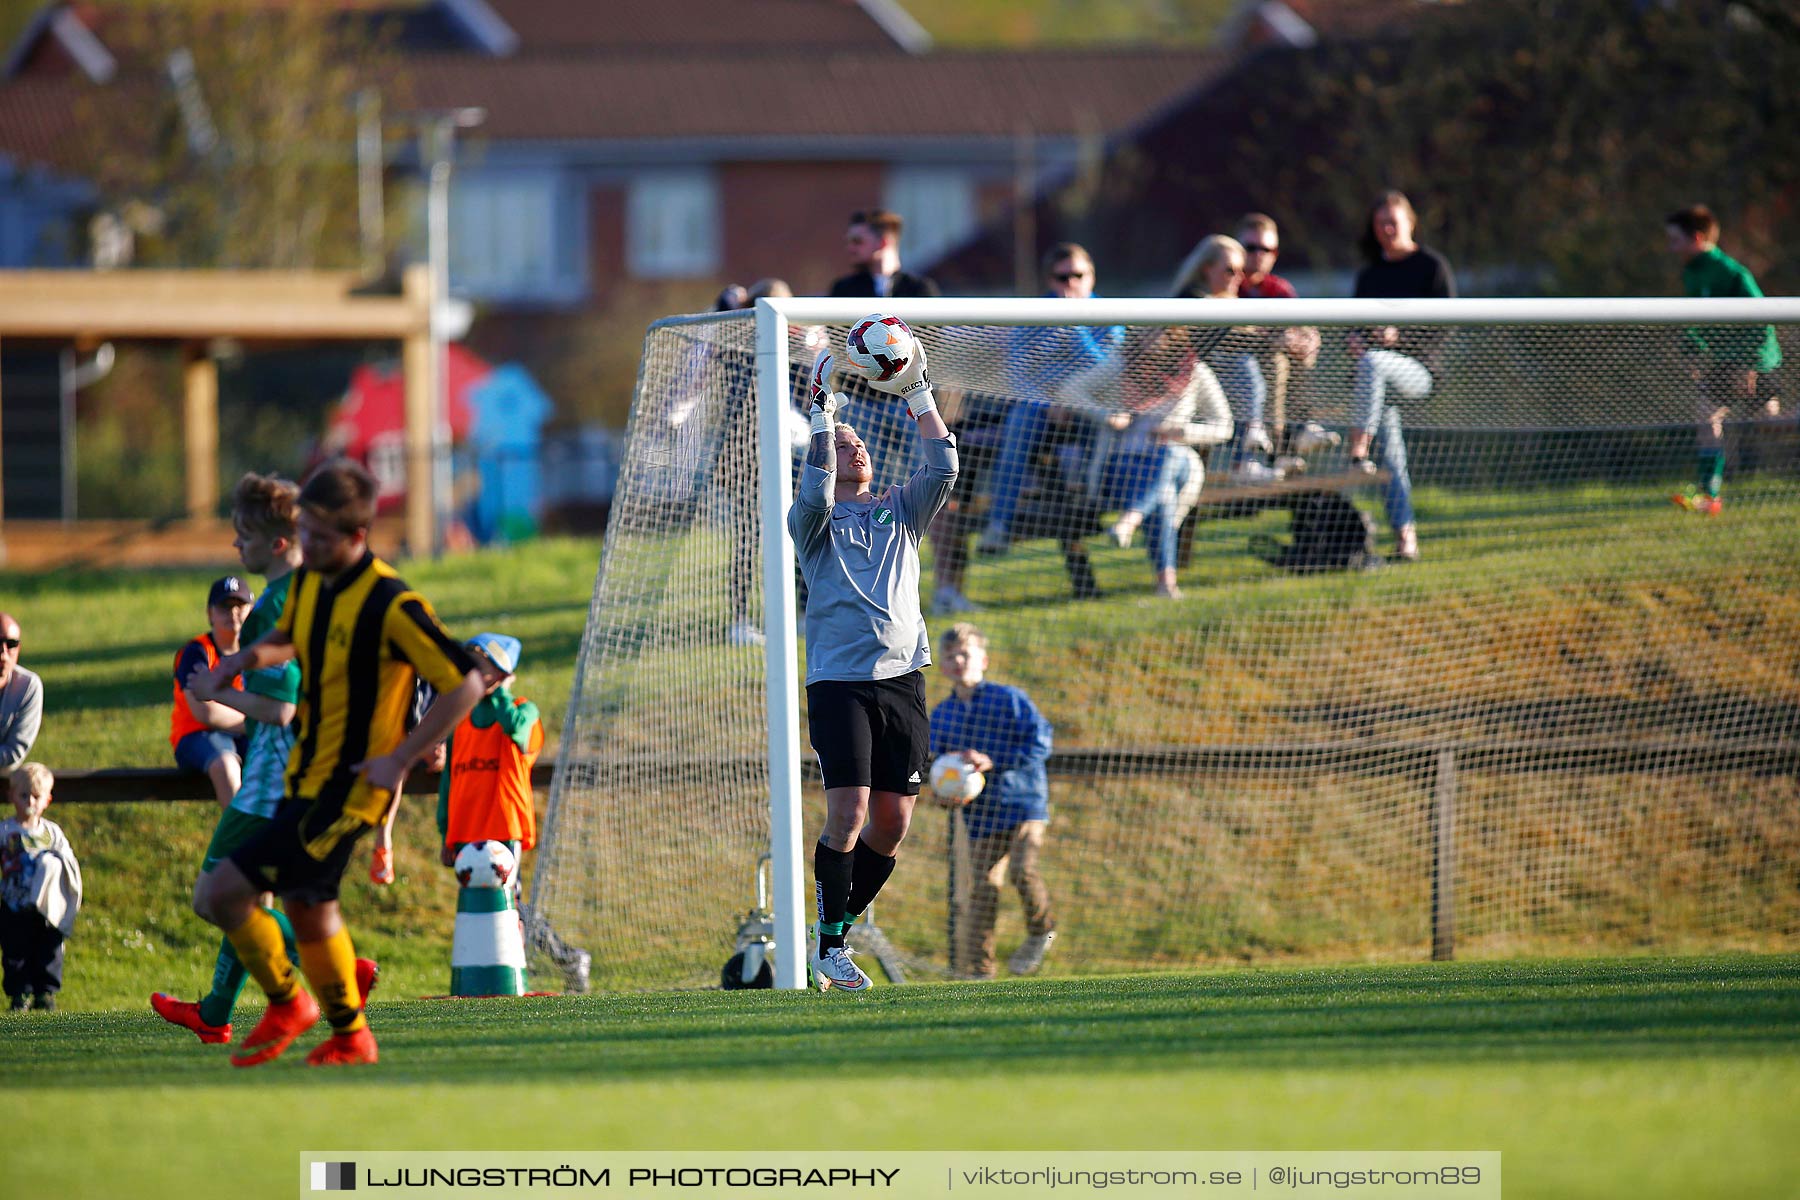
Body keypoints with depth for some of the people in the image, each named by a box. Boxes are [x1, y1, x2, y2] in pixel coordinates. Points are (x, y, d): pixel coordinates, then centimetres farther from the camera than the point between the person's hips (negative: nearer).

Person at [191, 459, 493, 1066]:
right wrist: (246, 658, 4)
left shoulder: (391, 605, -21)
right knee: (309, 907, 20)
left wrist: (398, 760, -19)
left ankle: (286, 1004, 7)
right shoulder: (308, 582, 4)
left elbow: (466, 684, -18)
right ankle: (349, 1037, 34)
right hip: (305, 777, 9)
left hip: (349, 786, -9)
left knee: (221, 893, -13)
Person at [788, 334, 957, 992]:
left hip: (901, 679, 4)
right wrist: (823, 416, -15)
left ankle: (837, 931, 17)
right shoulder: (814, 521, 7)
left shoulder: (900, 511, 18)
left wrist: (918, 394, 0)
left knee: (892, 823, 2)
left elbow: (942, 470, 3)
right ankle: (830, 946, -6)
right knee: (848, 812, -15)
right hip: (839, 682, -4)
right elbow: (815, 495, -16)